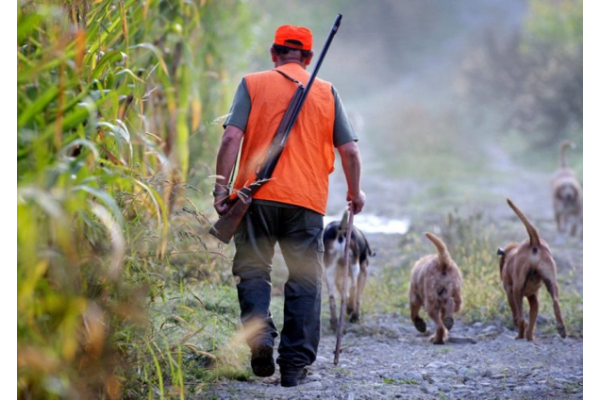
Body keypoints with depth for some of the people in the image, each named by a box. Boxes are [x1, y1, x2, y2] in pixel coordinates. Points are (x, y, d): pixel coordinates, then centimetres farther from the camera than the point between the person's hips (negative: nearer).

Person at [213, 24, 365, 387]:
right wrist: (355, 192, 22)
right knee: (305, 281, 7)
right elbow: (349, 150, 9)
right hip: (308, 200, 1)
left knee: (253, 269, 7)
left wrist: (222, 185, -5)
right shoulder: (327, 92, 12)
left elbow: (232, 137, -6)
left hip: (257, 194, -1)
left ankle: (259, 333, -18)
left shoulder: (253, 84, 6)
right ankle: (296, 363, 5)